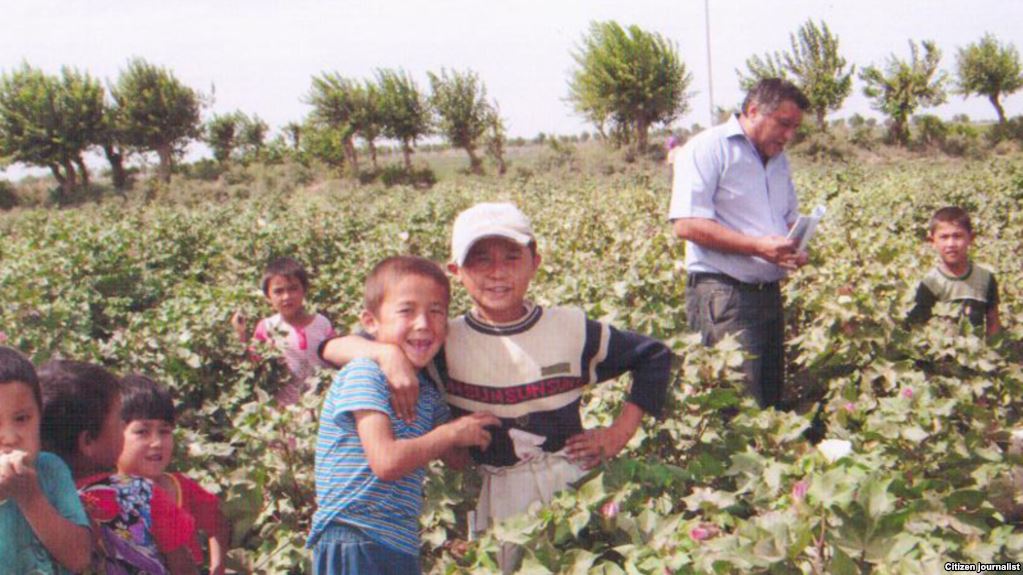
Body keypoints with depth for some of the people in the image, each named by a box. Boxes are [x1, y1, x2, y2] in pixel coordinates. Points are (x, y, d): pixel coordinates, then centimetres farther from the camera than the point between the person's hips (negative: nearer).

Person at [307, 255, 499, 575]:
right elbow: (386, 462, -22)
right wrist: (451, 432, -11)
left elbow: (459, 458, 21)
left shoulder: (428, 393, 12)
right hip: (351, 544, -8)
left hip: (402, 546, 8)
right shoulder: (363, 374, -13)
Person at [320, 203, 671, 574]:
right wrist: (387, 352, -29)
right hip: (496, 501, 0)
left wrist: (621, 431, 1)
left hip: (576, 486, 1)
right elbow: (333, 348, -8)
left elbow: (655, 356, 10)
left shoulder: (571, 328, -3)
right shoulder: (445, 344, -6)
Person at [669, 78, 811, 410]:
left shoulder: (778, 159, 19)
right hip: (723, 295, -8)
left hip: (769, 293, 8)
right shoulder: (708, 149, -8)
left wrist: (796, 246, 5)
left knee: (773, 399, 10)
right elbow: (686, 224, -18)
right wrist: (757, 246, -22)